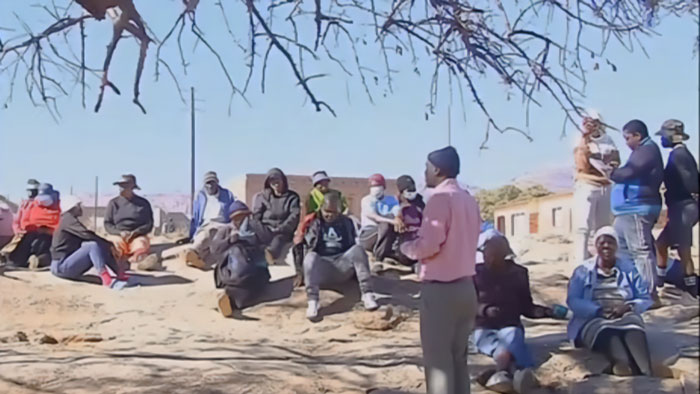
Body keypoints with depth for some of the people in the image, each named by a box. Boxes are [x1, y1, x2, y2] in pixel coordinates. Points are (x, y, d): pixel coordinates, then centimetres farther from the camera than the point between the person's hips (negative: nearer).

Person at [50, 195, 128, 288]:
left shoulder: (71, 220, 17)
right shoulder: (68, 219, -12)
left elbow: (85, 236, 14)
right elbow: (87, 235, -23)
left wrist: (107, 244, -1)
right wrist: (109, 244, -16)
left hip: (67, 264, 10)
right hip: (61, 266, -10)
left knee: (101, 247, 1)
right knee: (93, 245, -26)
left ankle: (120, 274, -12)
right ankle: (107, 280, -37)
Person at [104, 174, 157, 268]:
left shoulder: (143, 203, 13)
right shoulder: (113, 203, 15)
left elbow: (149, 224, 8)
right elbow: (107, 224, 11)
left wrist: (135, 232, -11)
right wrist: (120, 232, -10)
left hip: (137, 236, 0)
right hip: (117, 235, 0)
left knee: (141, 242, -35)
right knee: (118, 243, -35)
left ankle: (138, 256, -68)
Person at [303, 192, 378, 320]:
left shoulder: (346, 222, 12)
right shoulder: (314, 223, 5)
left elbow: (352, 245, 14)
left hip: (343, 265, 2)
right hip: (321, 269, -2)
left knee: (357, 249, -26)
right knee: (310, 257, -35)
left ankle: (367, 295, -32)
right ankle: (312, 303, -47)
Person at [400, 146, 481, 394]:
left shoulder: (440, 198, -13)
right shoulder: (468, 200, 12)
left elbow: (429, 244, -19)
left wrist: (406, 247, 0)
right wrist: (421, 231, 17)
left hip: (439, 288, -8)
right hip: (465, 286, 8)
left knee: (437, 359, -1)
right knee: (459, 356, 14)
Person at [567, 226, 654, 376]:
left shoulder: (629, 268, 19)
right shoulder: (583, 271, 14)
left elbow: (646, 298, 11)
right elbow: (573, 301, 0)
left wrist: (627, 307, -11)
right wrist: (599, 310, -16)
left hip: (625, 318, 1)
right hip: (592, 320, -1)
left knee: (633, 327, -35)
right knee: (606, 332, -37)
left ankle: (645, 373, -62)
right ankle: (624, 369, -66)